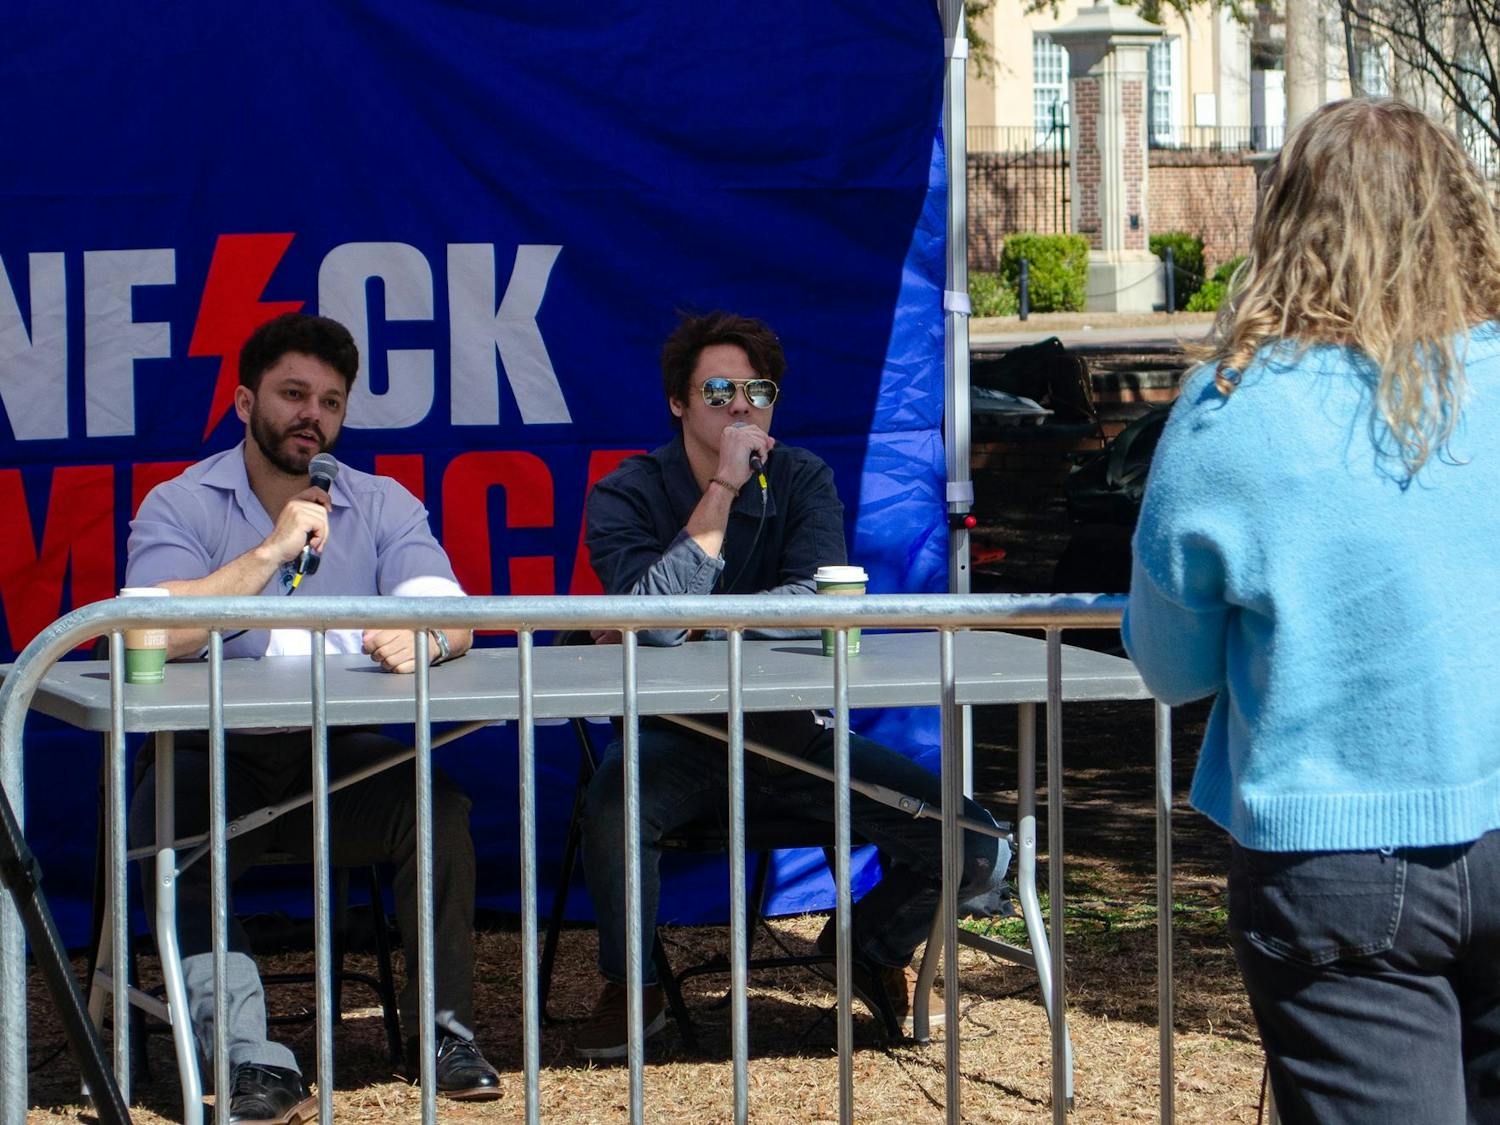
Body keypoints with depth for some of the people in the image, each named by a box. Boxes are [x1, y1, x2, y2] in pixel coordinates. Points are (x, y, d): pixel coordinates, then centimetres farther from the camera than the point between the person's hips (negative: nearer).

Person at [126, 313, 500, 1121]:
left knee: (439, 805, -26)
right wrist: (273, 550, -23)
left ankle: (443, 1031, -12)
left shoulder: (383, 505, 8)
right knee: (169, 831, -33)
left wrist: (423, 638, -33)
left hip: (340, 759, 2)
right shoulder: (180, 507, -1)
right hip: (217, 758, -2)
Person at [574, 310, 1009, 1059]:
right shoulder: (627, 494, -2)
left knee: (975, 849, -12)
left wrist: (690, 625, -17)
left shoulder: (802, 481, 5)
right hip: (680, 738, -3)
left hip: (795, 736, 3)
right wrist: (723, 487, -20)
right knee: (614, 804, -39)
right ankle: (631, 989, -9)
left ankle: (871, 943, 23)